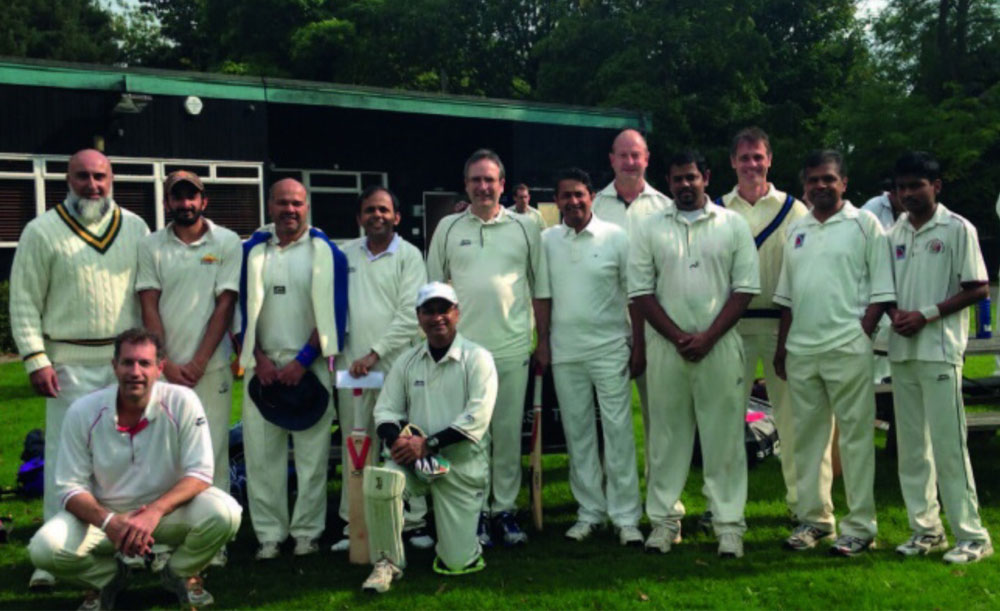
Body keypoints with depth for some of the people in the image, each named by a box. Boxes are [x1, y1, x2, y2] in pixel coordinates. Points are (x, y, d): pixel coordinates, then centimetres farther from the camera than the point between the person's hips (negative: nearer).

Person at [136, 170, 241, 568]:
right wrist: (166, 364, -4)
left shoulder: (227, 243, 4)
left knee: (212, 451, -1)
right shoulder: (151, 247, 8)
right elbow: (149, 309, 5)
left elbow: (224, 306, 0)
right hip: (165, 367, 1)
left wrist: (197, 364, -6)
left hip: (211, 365, -1)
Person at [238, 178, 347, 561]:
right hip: (262, 365, 2)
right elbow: (243, 309, 8)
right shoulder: (252, 250, 9)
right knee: (261, 451, 3)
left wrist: (303, 360, -11)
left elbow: (332, 312, -3)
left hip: (309, 365, -2)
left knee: (312, 452, 2)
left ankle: (307, 531, 14)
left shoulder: (326, 252, 2)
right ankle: (269, 534, 14)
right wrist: (259, 358, -4)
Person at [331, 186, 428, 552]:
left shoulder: (409, 256, 1)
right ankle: (354, 525, 15)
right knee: (354, 448, 6)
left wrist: (375, 353, -13)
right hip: (351, 367, 3)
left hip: (396, 366, -3)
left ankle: (414, 522, 10)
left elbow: (410, 316, -7)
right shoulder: (345, 254, 12)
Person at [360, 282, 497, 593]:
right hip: (413, 458, 3)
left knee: (457, 562, -4)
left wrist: (427, 444, -22)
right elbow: (386, 409, 5)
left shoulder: (477, 358, -6)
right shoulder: (407, 360, 7)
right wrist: (395, 440, -17)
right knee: (379, 480, -32)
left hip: (462, 465, -2)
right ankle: (388, 562, -10)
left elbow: (476, 419, -16)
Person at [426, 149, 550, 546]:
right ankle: (476, 511, 13)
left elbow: (540, 289, 10)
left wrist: (543, 342, 7)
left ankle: (505, 508, 17)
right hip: (463, 348, 0)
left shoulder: (524, 228, 8)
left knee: (509, 431, 6)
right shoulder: (448, 228, 8)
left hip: (513, 349, 0)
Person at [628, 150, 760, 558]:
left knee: (724, 437, 2)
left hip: (719, 346, -1)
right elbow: (641, 291, 2)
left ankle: (729, 523, 10)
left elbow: (745, 287, 0)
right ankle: (664, 519, 17)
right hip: (667, 346, 1)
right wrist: (678, 337, -8)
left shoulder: (733, 225, 5)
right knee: (666, 435, 6)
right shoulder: (649, 229, 7)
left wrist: (708, 337, -9)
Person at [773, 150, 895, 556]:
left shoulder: (864, 224, 1)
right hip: (801, 350, 5)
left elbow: (881, 290, -3)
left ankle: (859, 526, 7)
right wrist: (781, 347, 13)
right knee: (808, 435, 10)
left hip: (847, 348, -5)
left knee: (855, 435, -1)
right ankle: (814, 518, 21)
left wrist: (861, 334, -12)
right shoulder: (797, 230, 16)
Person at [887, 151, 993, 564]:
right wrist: (895, 313, -4)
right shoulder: (895, 233, 13)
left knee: (948, 444, -7)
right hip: (901, 350, 6)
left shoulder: (957, 229, -3)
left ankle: (971, 535, 2)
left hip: (939, 349, -6)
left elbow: (978, 288, -7)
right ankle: (925, 528, 18)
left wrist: (926, 314, -15)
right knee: (911, 445, 9)